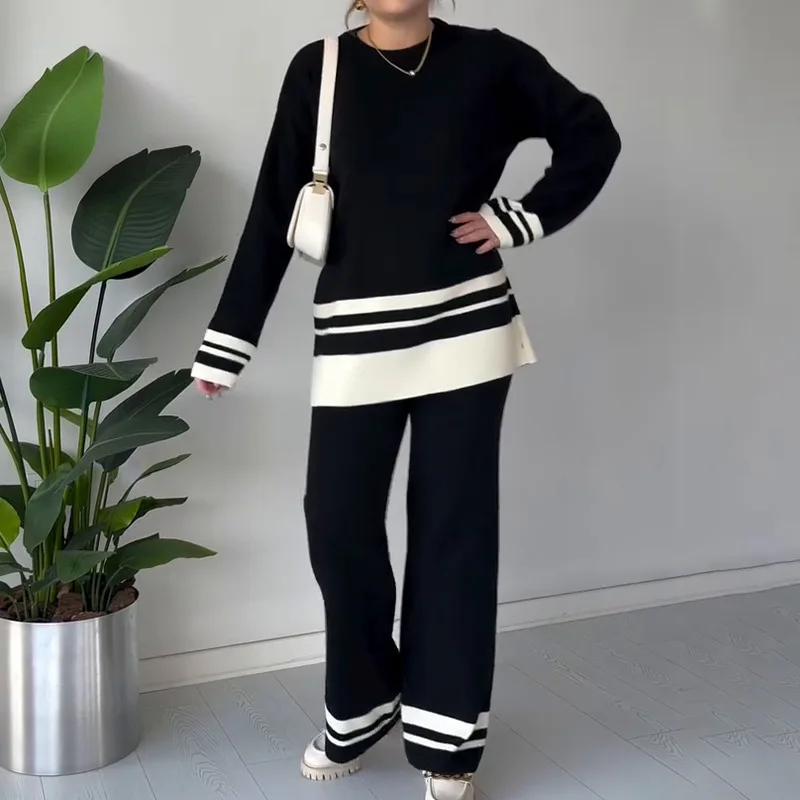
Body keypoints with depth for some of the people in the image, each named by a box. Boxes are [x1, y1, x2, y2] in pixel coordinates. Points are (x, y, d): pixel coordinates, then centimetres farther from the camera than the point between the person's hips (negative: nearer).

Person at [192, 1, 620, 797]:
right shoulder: (318, 71, 2)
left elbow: (592, 134, 13)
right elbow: (273, 215, 1)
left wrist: (523, 216, -1)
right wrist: (226, 343, 0)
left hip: (465, 328, 0)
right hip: (355, 336, 1)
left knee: (454, 526, 4)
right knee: (338, 522, 1)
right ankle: (363, 703, 27)